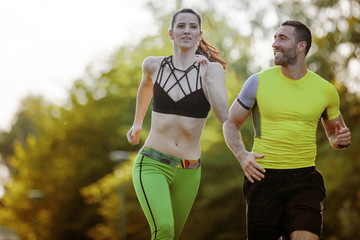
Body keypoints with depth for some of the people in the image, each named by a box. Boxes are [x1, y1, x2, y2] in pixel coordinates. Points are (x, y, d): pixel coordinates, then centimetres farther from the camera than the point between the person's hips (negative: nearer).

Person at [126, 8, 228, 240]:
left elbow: (224, 116, -16)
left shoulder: (212, 69, -2)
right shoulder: (154, 65, 2)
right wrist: (137, 122, 38)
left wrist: (207, 78, -25)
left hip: (188, 172, 1)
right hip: (152, 165, -1)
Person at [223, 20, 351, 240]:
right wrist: (242, 155, -8)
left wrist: (342, 139, -3)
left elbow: (333, 134, 21)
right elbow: (231, 124, 10)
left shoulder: (326, 90, 5)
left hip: (304, 180, 0)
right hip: (263, 178, 0)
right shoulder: (259, 82, 1)